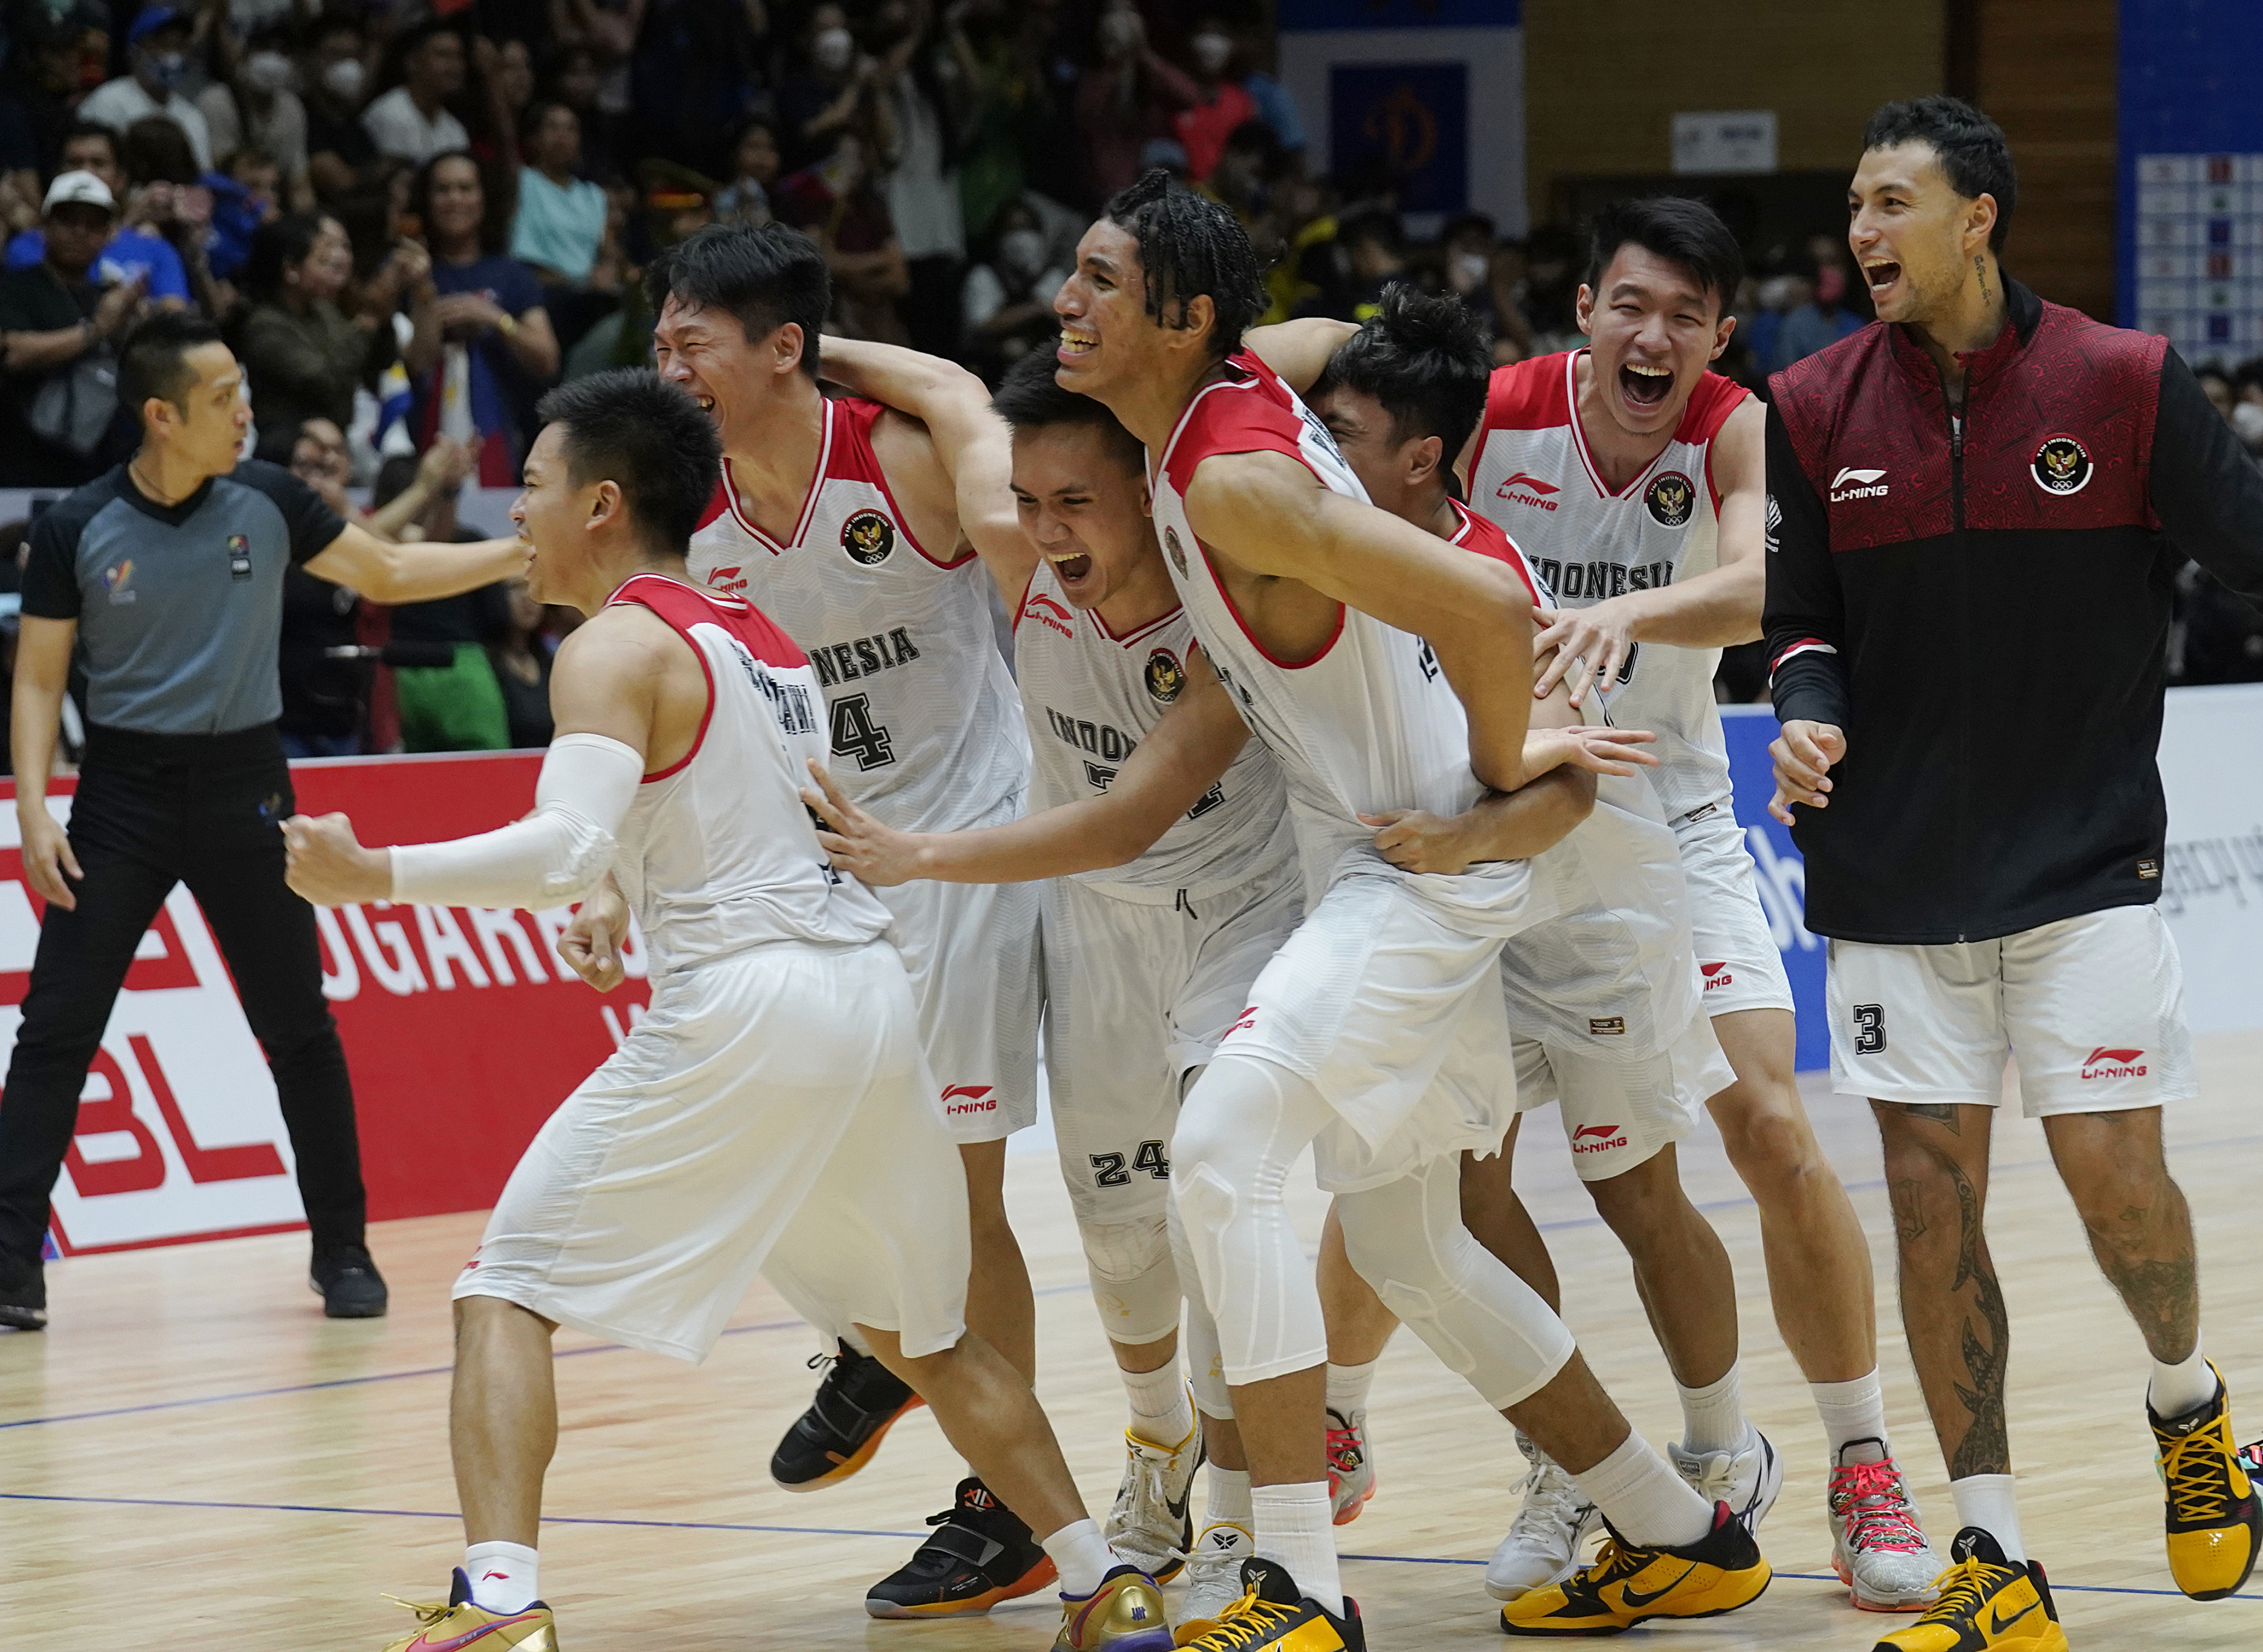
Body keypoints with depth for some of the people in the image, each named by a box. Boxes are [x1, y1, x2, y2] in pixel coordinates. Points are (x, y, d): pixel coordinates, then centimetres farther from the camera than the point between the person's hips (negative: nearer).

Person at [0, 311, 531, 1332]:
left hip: (242, 786, 2)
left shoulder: (267, 503, -2)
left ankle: (342, 1250, 18)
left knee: (299, 1028, 5)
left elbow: (389, 574, 11)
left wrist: (519, 554, 2)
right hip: (125, 787, -2)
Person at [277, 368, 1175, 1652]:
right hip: (870, 991, 8)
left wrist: (377, 876, -15)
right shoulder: (767, 640, 21)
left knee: (508, 1290, -2)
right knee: (922, 1329, 24)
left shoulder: (619, 647, -5)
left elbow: (572, 848, -19)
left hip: (743, 1008, -8)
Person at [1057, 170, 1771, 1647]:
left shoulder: (1236, 481, -24)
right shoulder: (1244, 392, 3)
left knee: (1222, 1151, -23)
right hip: (1379, 870, 11)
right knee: (1409, 1251, 17)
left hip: (1424, 869, -11)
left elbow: (1489, 609, -32)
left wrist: (1501, 784, -15)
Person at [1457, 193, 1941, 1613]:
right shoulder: (1493, 415, -16)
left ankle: (1865, 1466, 1)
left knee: (1772, 1126, -10)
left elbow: (1765, 585, -35)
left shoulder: (1740, 432, -16)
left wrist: (1628, 609, -55)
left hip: (1667, 818, 0)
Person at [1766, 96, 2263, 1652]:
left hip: (2083, 862, -2)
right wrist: (1811, 716, -11)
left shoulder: (2122, 382, -6)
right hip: (1895, 874, 2)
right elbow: (1804, 622, 8)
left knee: (2112, 1170, -6)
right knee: (1932, 1198, 0)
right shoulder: (1816, 409, 2)